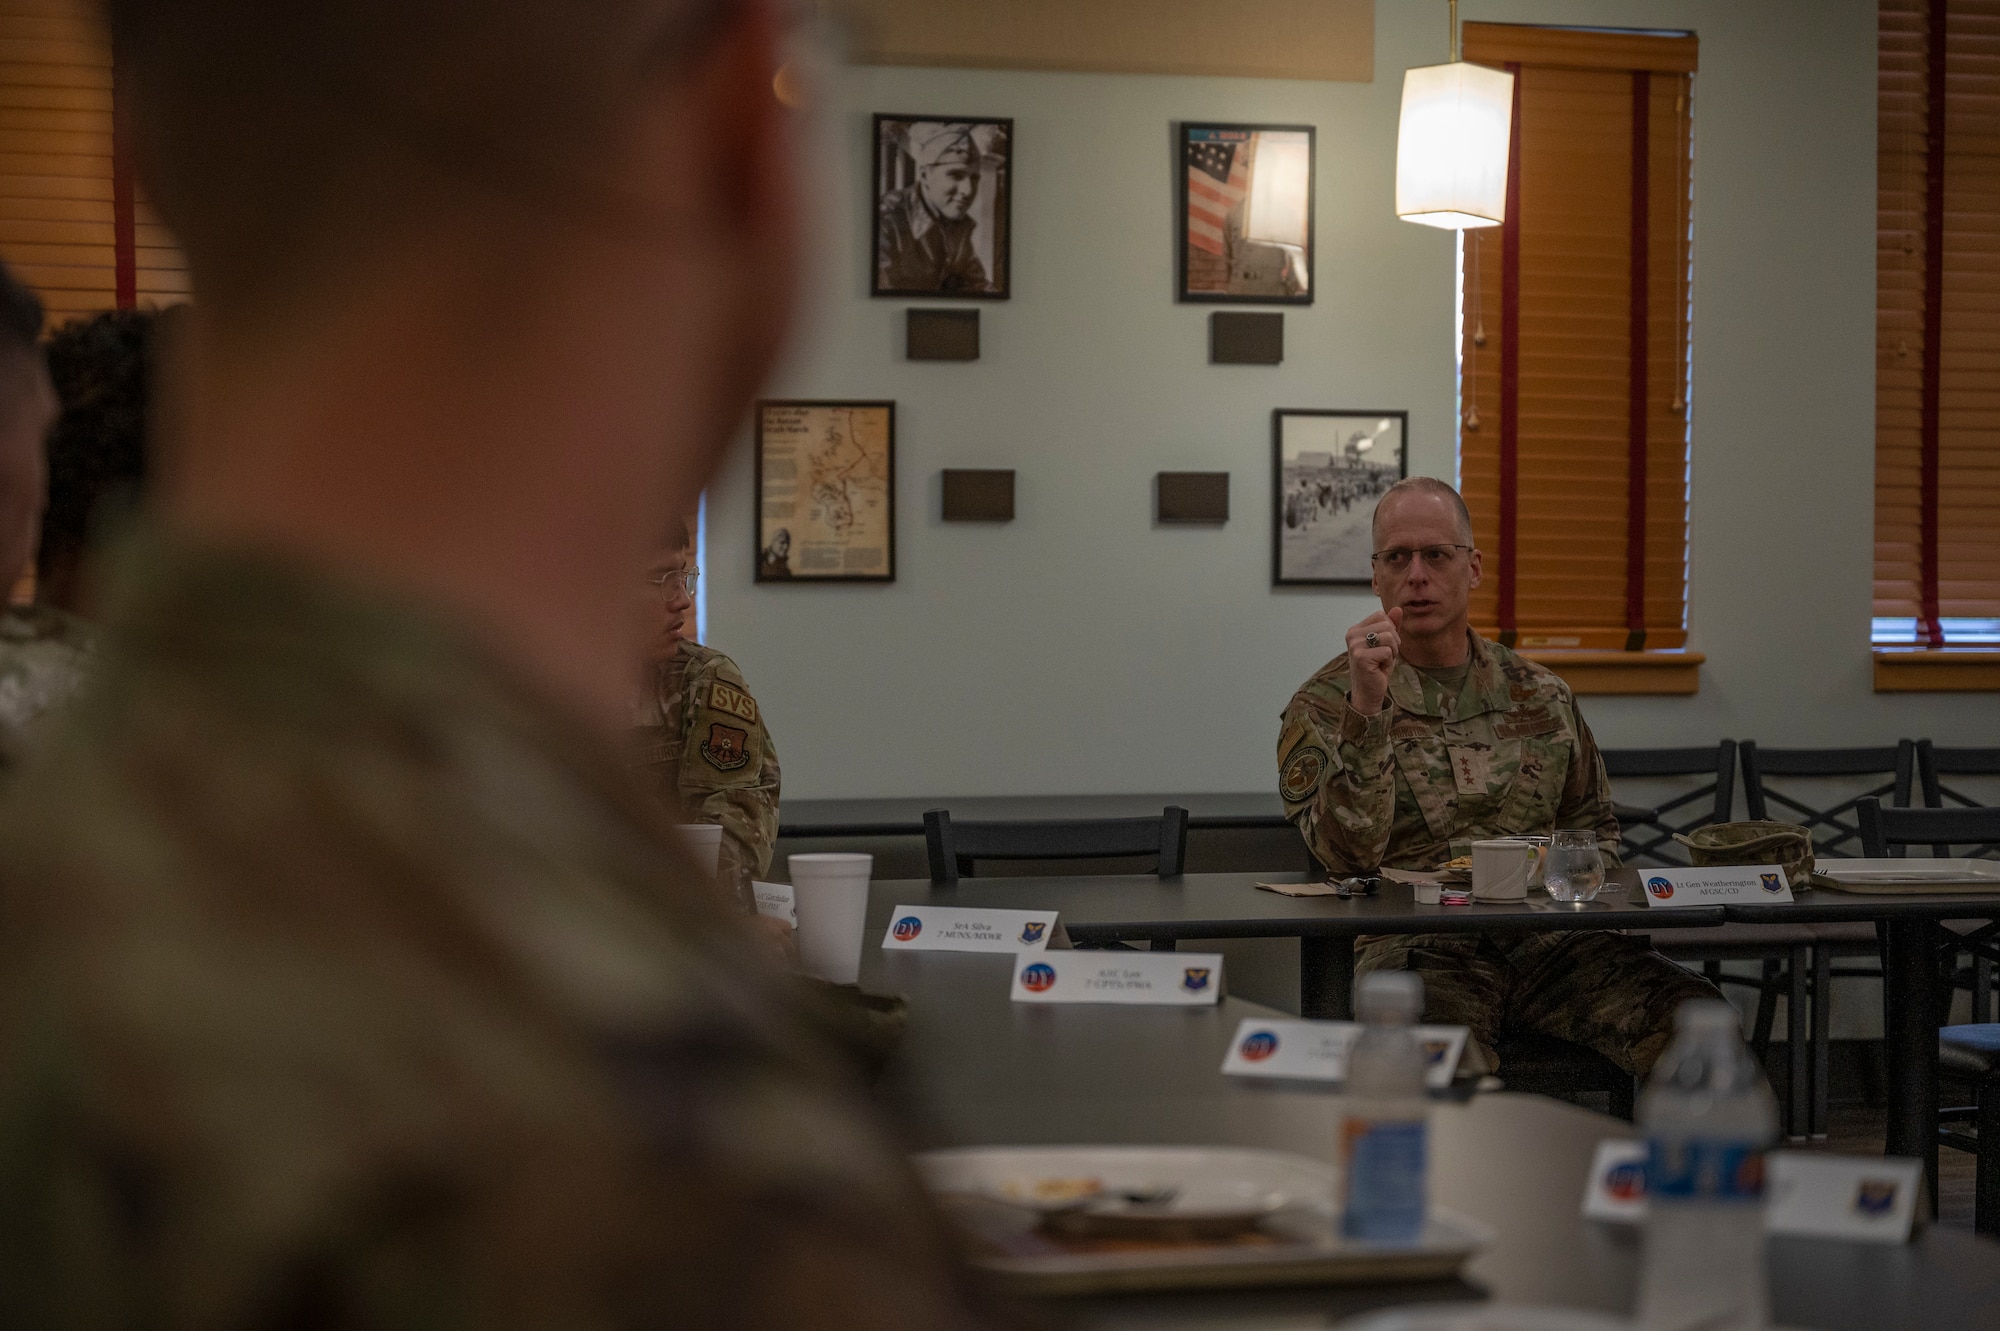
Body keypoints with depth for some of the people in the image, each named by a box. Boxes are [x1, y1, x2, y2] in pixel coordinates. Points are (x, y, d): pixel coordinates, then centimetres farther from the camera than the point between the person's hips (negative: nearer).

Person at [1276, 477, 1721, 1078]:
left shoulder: (1541, 696, 20)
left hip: (1547, 936, 4)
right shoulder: (1323, 705, 9)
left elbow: (1594, 827, 32)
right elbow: (1350, 854, -6)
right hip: (1414, 944, -4)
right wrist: (1367, 709, -15)